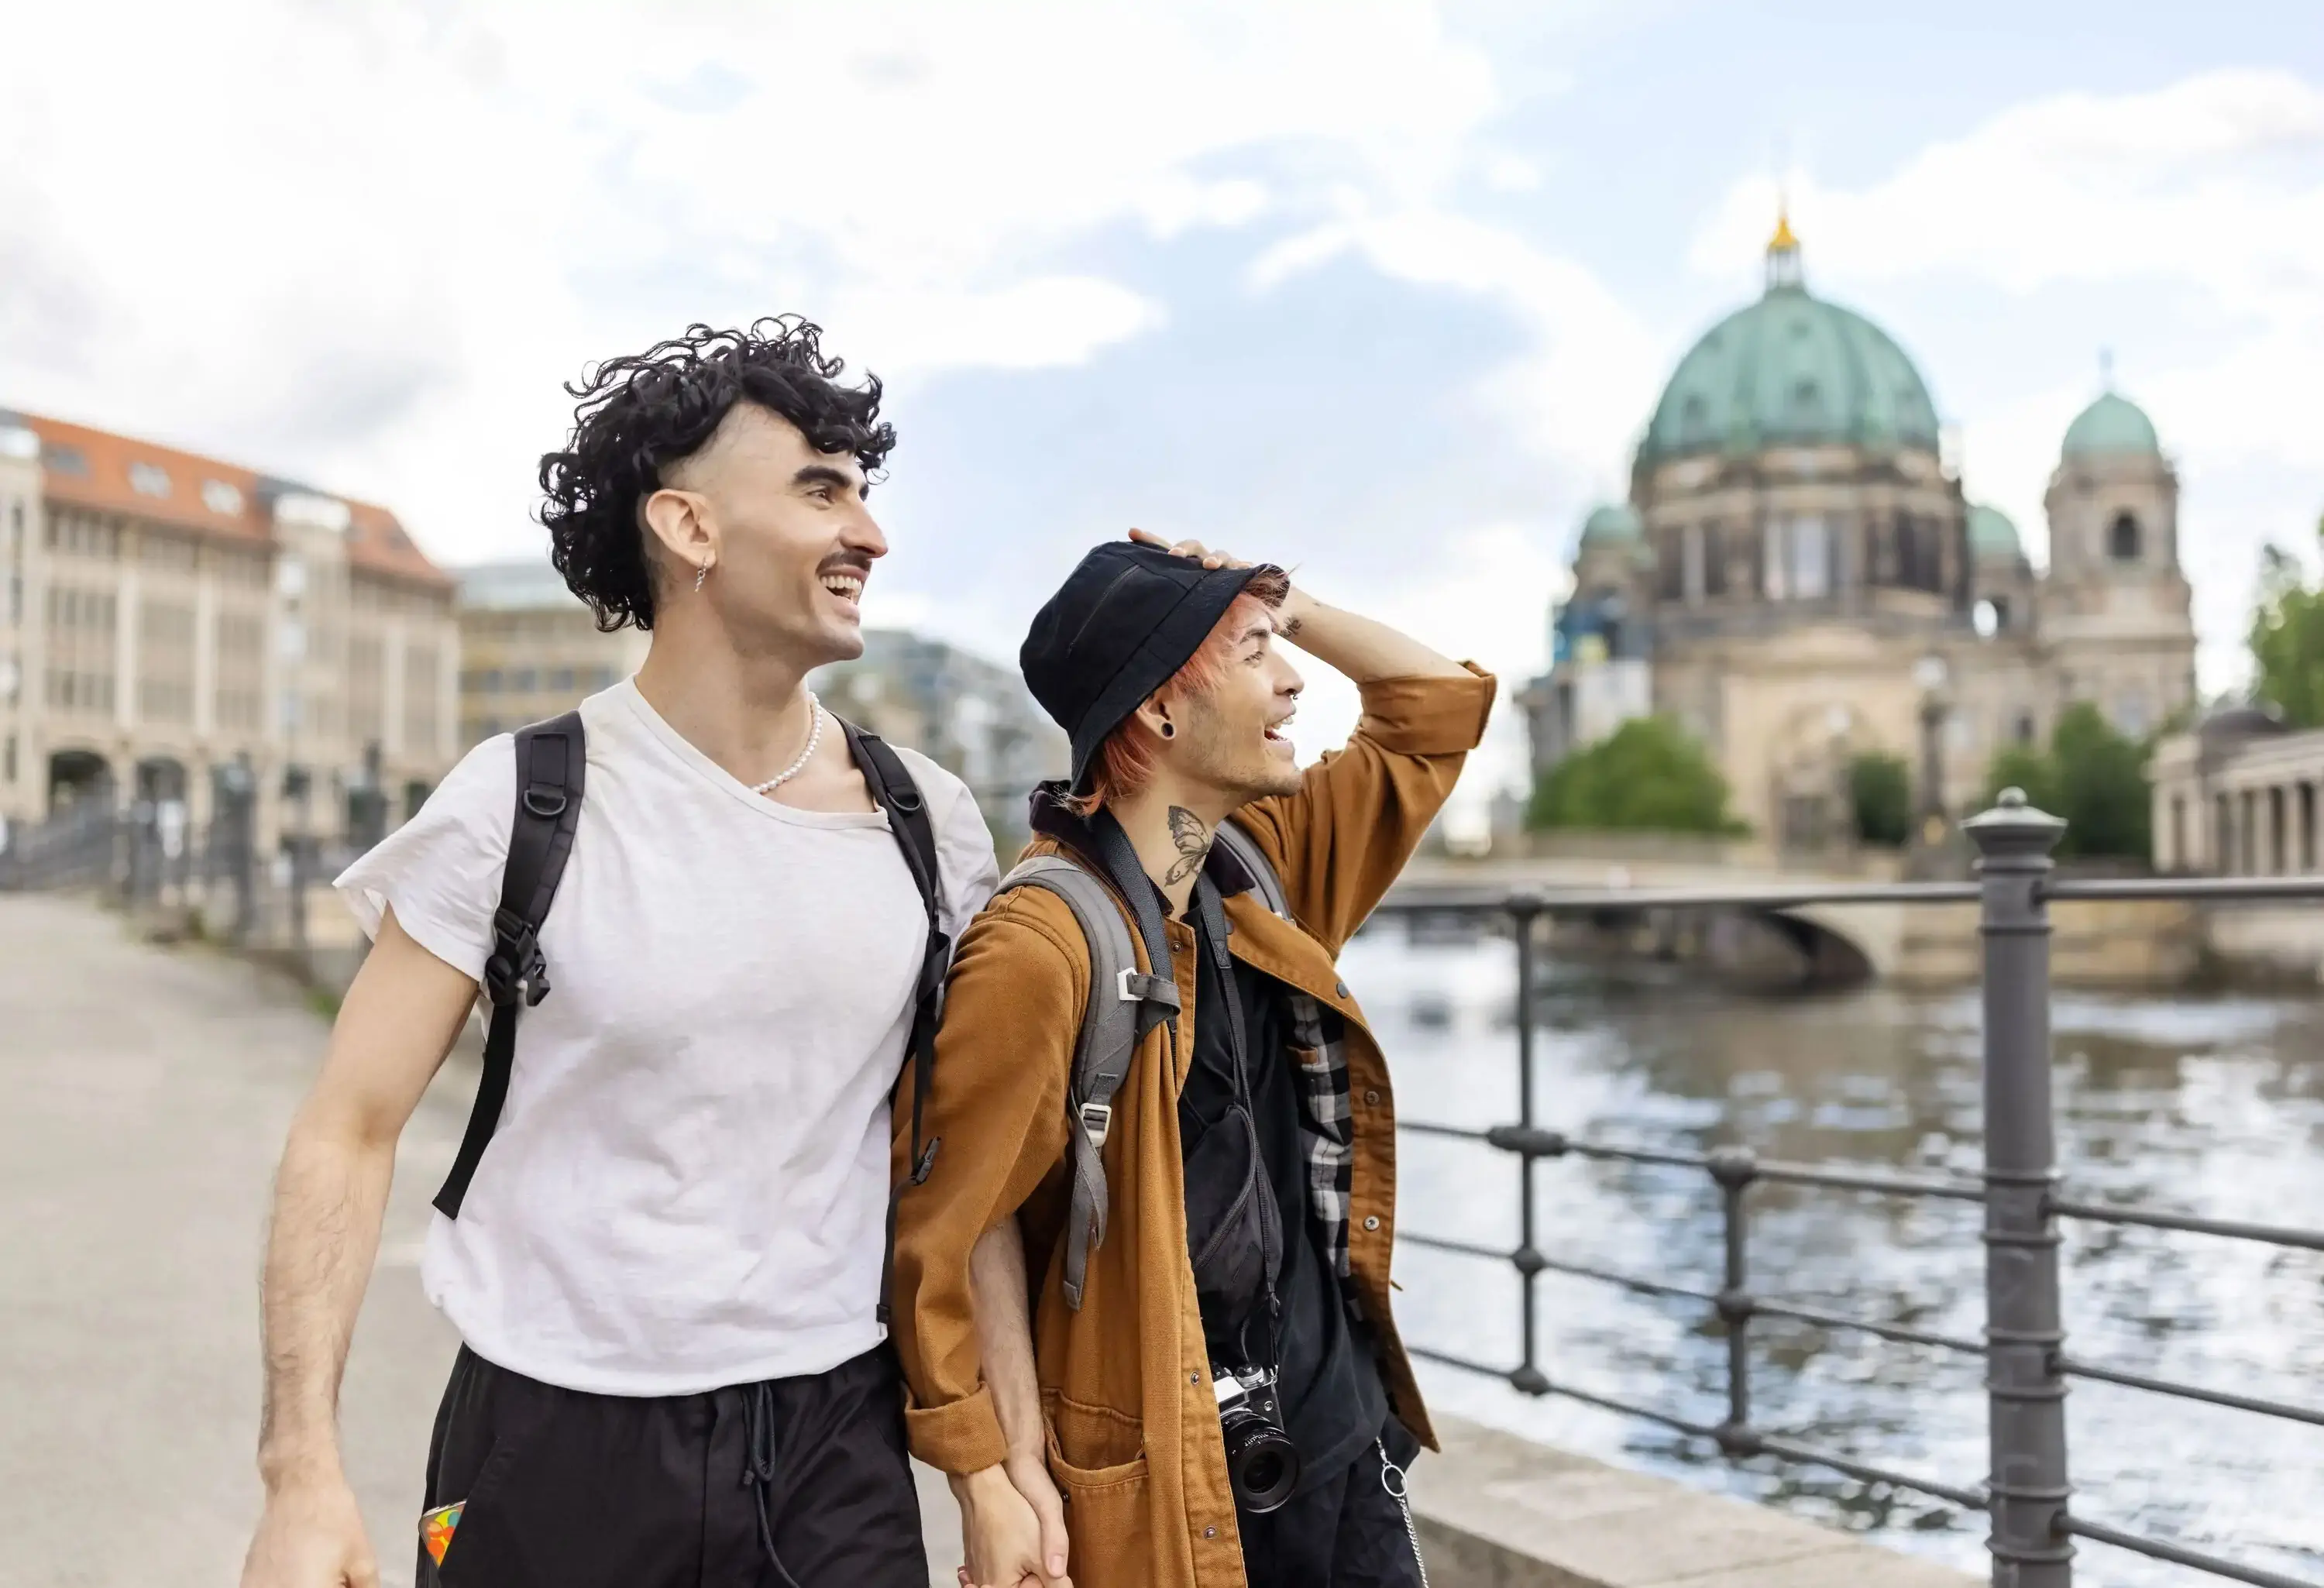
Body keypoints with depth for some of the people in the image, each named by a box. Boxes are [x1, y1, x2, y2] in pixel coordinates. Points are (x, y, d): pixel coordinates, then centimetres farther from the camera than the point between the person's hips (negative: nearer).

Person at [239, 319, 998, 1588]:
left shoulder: (930, 824, 0)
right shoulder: (522, 804, -9)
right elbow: (350, 1131, -7)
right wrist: (303, 1469, -15)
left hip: (834, 1438, 2)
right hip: (553, 1442, -2)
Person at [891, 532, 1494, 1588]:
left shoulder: (1264, 868, 3)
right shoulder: (1043, 946, -21)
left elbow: (1442, 704, 13)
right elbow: (960, 1223, -19)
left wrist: (1292, 608, 1)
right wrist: (996, 1480, -19)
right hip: (1169, 1482, -7)